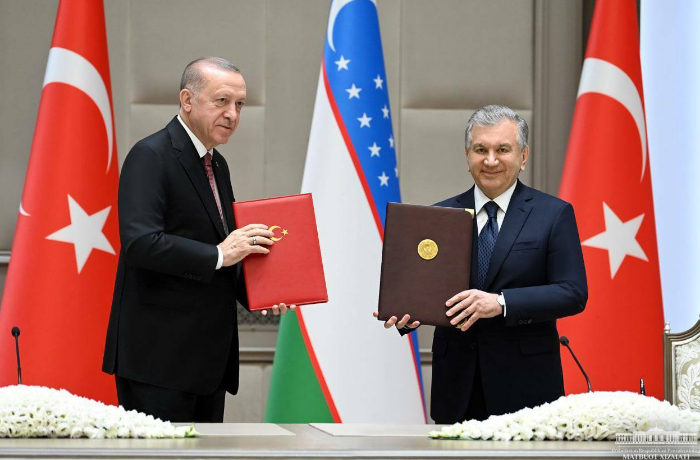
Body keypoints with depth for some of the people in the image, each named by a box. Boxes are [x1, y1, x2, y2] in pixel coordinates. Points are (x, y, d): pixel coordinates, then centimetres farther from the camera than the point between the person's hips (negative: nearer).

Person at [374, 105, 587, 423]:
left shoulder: (553, 214, 2)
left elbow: (573, 293, -6)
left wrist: (501, 303, -20)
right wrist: (405, 315, -13)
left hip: (524, 386, -2)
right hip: (456, 389, 3)